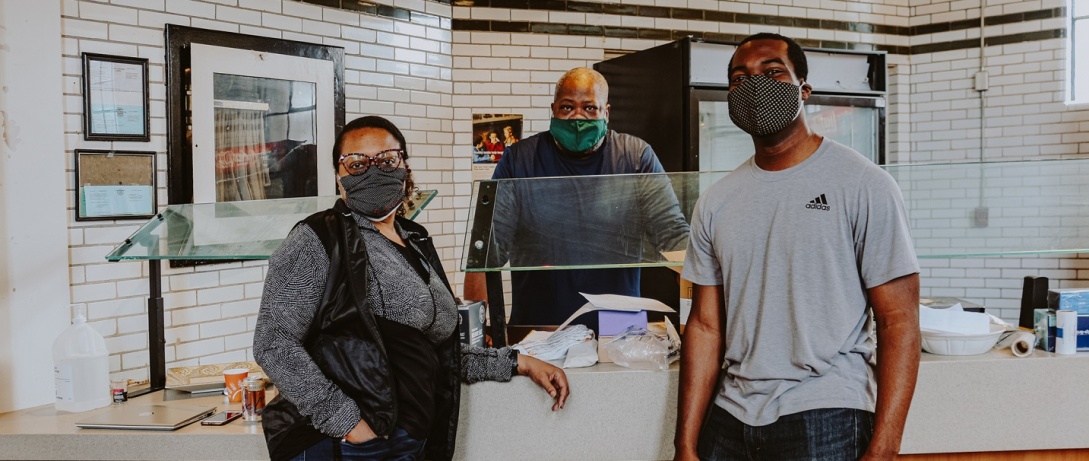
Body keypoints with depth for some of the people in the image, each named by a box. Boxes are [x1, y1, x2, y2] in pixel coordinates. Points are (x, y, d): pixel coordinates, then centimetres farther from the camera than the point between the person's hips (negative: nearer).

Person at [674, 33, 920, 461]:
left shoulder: (864, 185, -8)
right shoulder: (716, 202, 5)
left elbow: (898, 322, -10)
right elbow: (706, 326, 6)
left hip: (823, 418, -4)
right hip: (728, 420, 5)